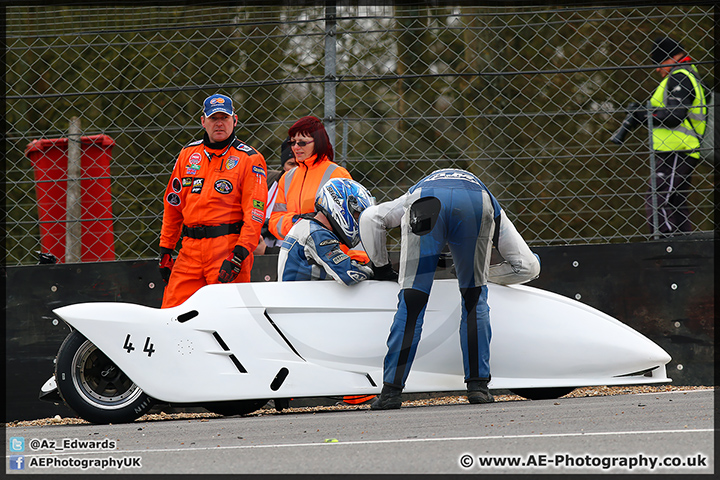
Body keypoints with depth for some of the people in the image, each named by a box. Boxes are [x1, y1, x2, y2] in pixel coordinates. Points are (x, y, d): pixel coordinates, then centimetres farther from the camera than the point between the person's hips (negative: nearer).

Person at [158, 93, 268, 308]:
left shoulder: (250, 159, 1)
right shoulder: (188, 154, 16)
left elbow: (254, 212, -7)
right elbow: (173, 204, 20)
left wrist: (239, 254, -17)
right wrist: (166, 248, 15)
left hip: (228, 246, -4)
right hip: (190, 248, 4)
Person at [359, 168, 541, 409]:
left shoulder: (414, 194, 47)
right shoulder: (495, 211, 43)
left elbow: (370, 218, 33)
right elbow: (527, 266, 36)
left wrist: (380, 266, 41)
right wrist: (486, 273, 49)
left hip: (425, 203, 0)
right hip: (477, 204, 0)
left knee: (411, 301, 7)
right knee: (474, 297, 19)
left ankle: (392, 390, 6)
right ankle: (478, 385, 16)